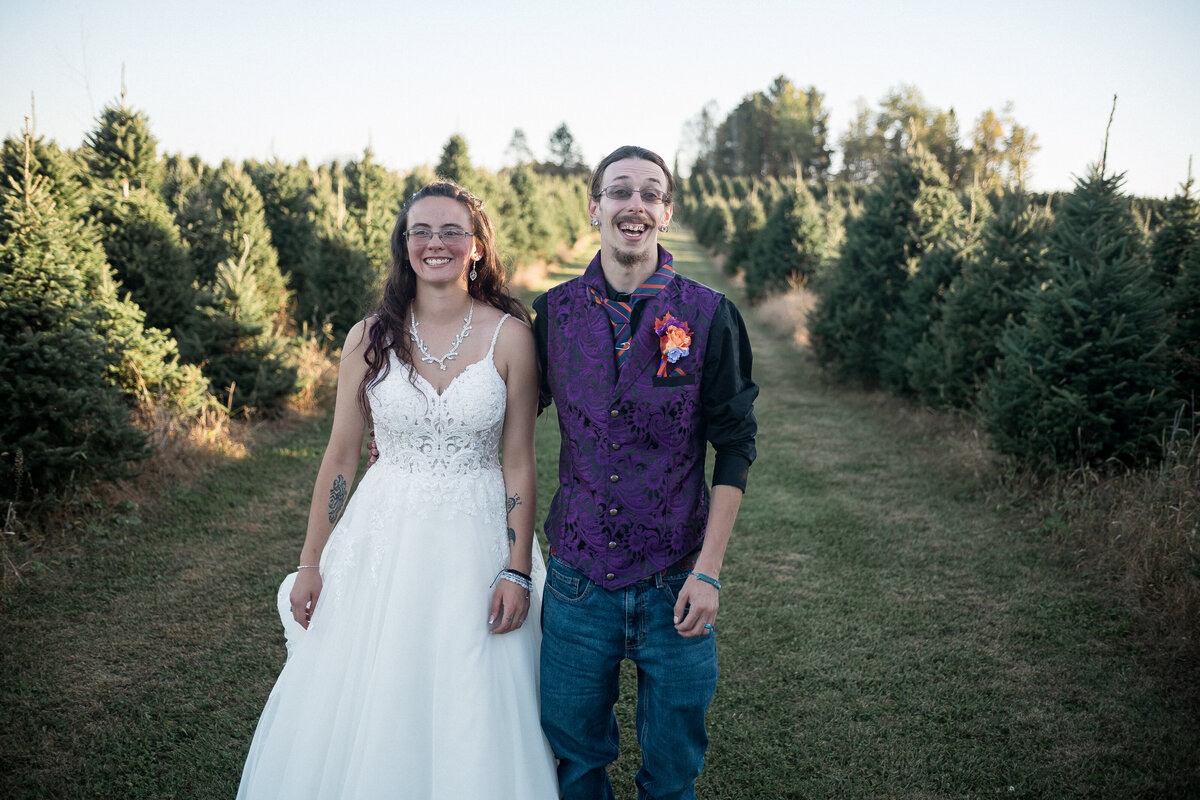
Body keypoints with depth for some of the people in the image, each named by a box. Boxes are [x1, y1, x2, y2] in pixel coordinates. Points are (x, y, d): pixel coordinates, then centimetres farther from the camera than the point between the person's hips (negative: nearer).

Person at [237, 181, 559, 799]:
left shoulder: (509, 336, -6)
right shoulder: (369, 338, -1)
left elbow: (518, 462, -4)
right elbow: (340, 456, 4)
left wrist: (518, 570, -7)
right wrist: (310, 564, 5)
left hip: (476, 540, -1)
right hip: (383, 538, 2)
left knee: (473, 719, 8)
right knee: (361, 712, 11)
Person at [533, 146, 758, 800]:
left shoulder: (708, 316, -5)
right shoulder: (553, 313, 0)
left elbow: (735, 447, -3)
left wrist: (708, 571, -8)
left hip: (675, 585, -1)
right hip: (577, 578, 2)